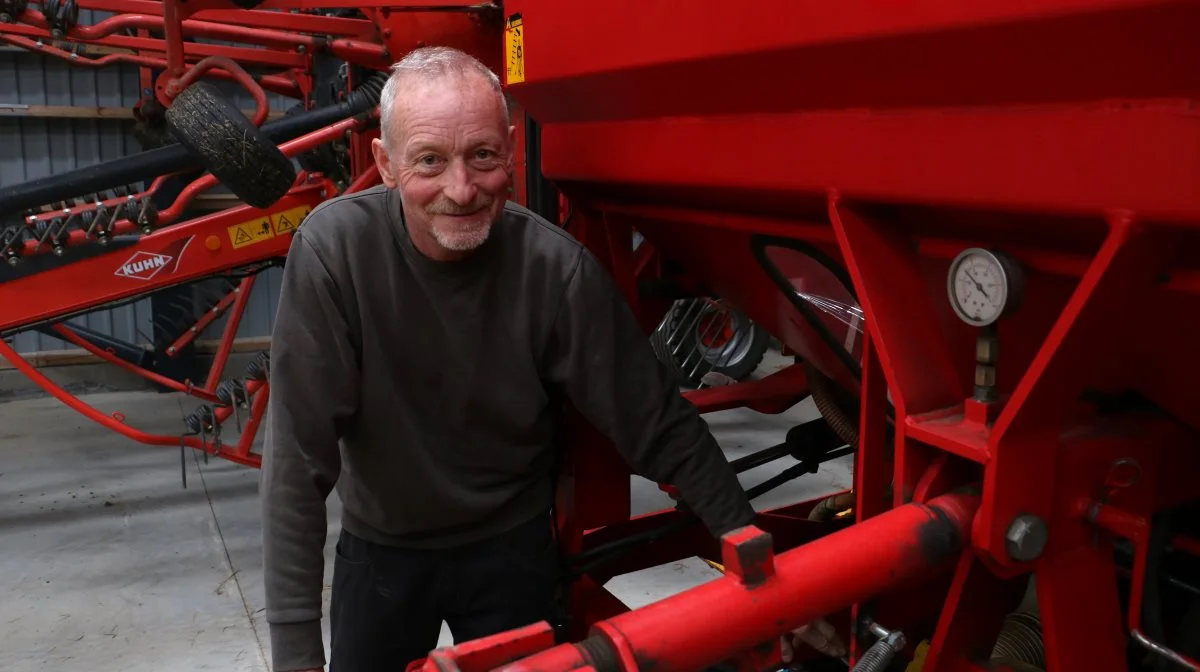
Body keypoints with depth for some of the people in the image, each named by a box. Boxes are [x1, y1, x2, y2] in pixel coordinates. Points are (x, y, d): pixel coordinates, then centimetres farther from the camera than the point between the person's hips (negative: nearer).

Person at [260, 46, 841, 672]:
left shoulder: (558, 268, -22)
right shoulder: (334, 248, -23)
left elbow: (661, 430, -15)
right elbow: (298, 459, -22)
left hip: (513, 549, 0)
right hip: (379, 550, 1)